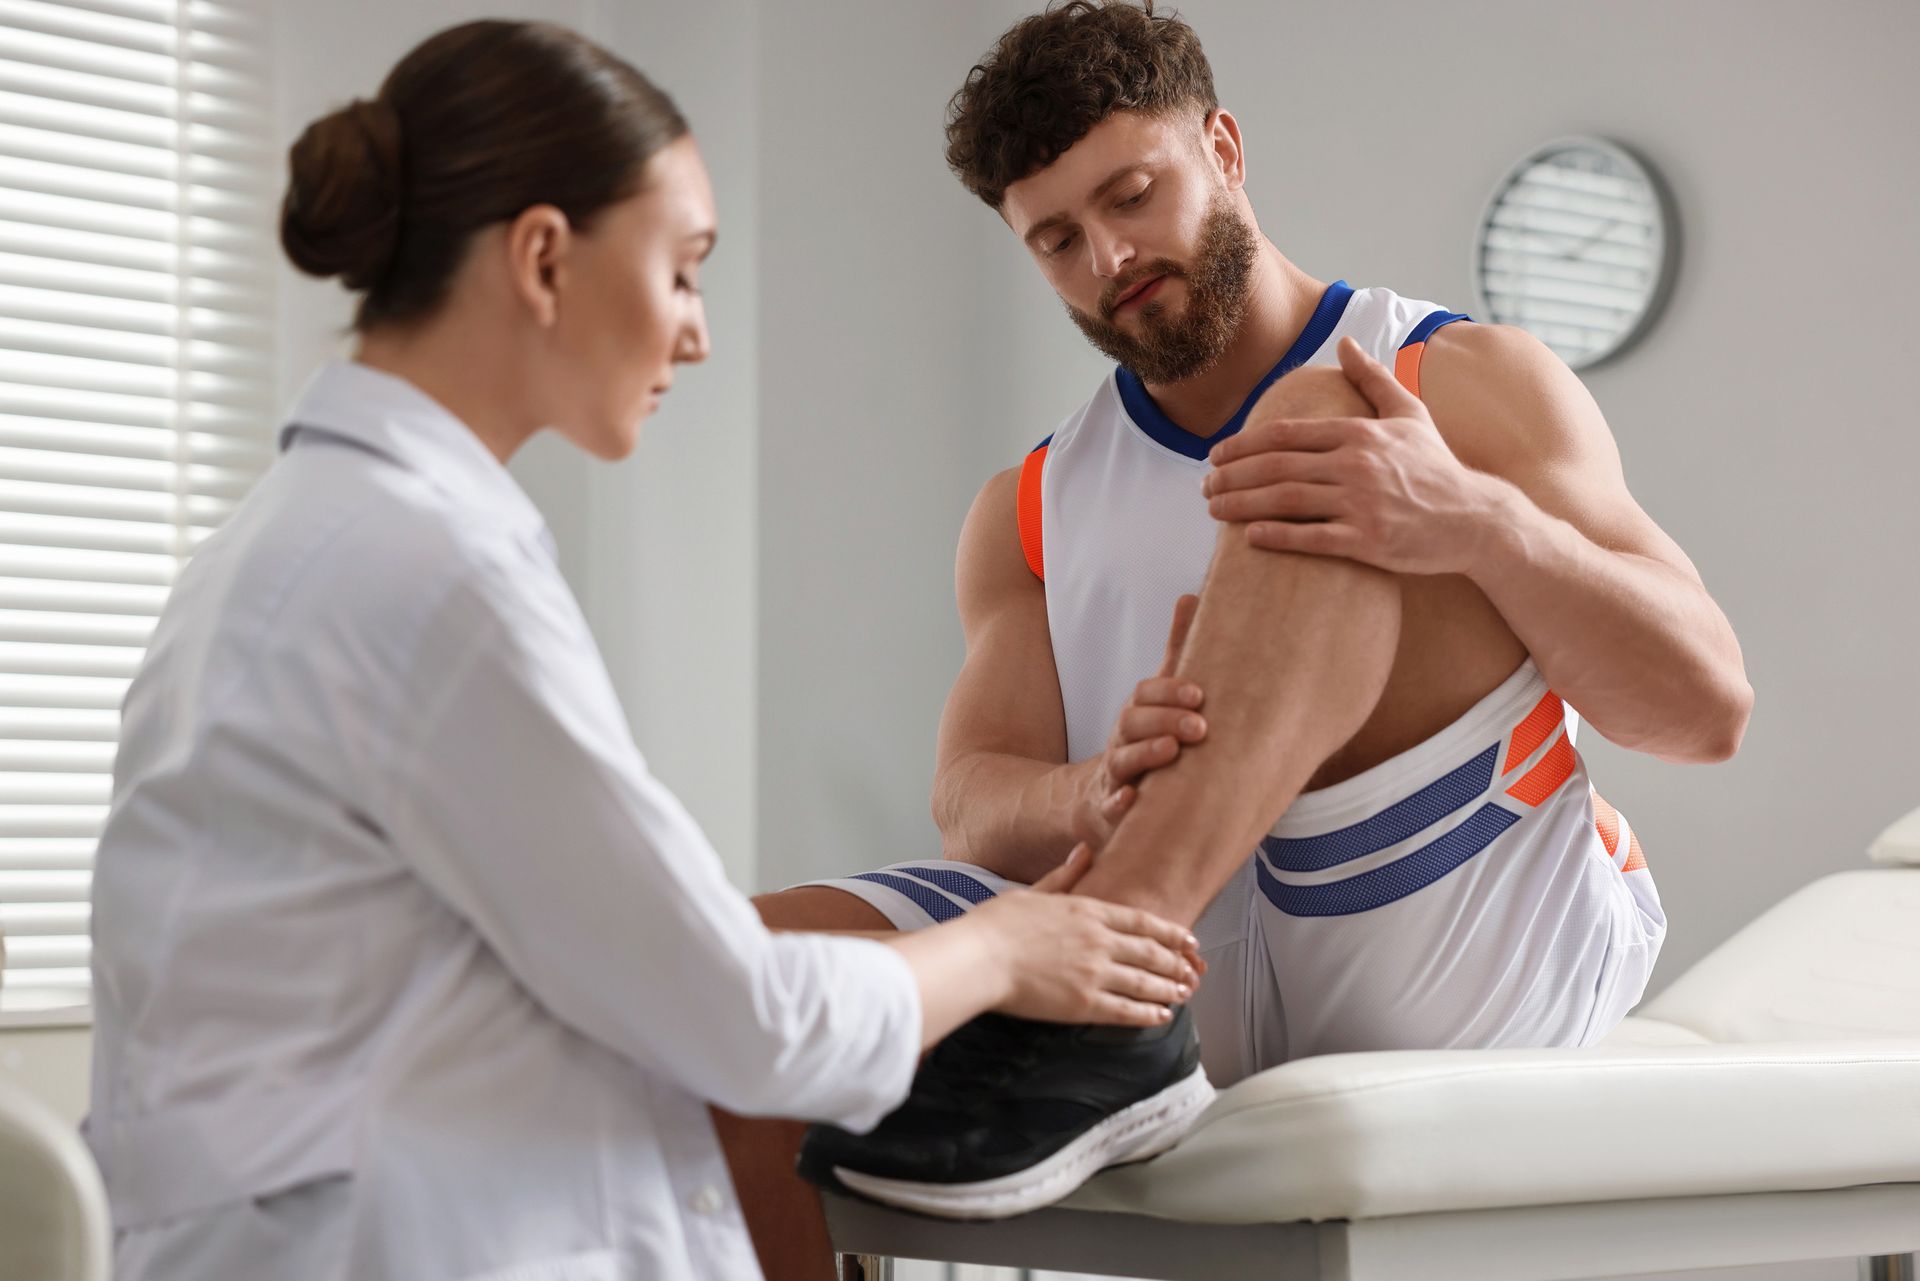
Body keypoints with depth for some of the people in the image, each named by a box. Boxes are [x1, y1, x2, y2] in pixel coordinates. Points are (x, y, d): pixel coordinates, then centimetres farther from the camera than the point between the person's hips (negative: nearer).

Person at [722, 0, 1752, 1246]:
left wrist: (1478, 520, -21)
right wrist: (1098, 798, -20)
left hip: (1481, 951, -2)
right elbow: (975, 807, 6)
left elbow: (1709, 707, -2)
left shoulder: (1467, 383, 10)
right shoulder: (1028, 513, 20)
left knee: (1314, 429, -20)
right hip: (1222, 1008, 3)